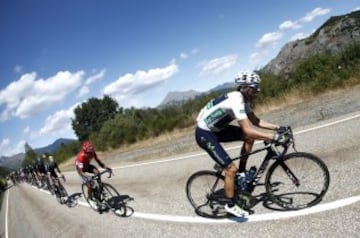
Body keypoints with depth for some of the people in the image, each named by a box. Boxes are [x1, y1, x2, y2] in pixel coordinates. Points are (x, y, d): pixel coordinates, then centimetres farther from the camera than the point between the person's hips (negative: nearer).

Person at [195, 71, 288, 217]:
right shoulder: (236, 101, -28)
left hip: (217, 129, 9)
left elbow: (255, 121, 9)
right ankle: (230, 205, 7)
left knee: (250, 137, 0)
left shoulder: (243, 99, 1)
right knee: (231, 169, -12)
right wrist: (273, 137, -34)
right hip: (204, 134, -9)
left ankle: (242, 171, 14)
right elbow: (248, 130, -36)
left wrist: (277, 127, 0)